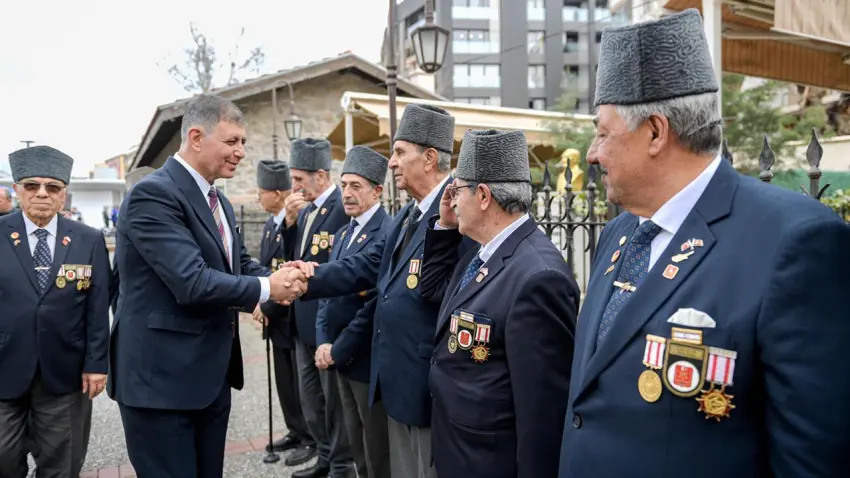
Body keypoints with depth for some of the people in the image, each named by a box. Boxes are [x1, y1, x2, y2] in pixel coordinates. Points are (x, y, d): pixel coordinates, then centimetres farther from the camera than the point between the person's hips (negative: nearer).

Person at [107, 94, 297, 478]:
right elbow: (192, 282, -28)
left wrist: (280, 278, -9)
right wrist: (265, 289, -16)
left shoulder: (218, 202, 12)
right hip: (161, 377, -9)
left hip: (212, 375, 9)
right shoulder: (154, 194, -19)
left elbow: (239, 264, 12)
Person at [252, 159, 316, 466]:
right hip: (277, 319, 9)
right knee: (284, 383, 17)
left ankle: (311, 439, 19)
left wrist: (266, 307, -15)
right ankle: (295, 432, 32)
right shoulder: (269, 226, 10)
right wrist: (258, 303, 2)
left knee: (302, 385, 4)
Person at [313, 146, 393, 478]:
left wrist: (339, 349, -14)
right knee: (357, 446, 20)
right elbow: (328, 291, 13)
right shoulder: (342, 233, 13)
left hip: (369, 360, -8)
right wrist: (323, 342, -1)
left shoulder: (388, 233, -17)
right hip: (340, 358, 8)